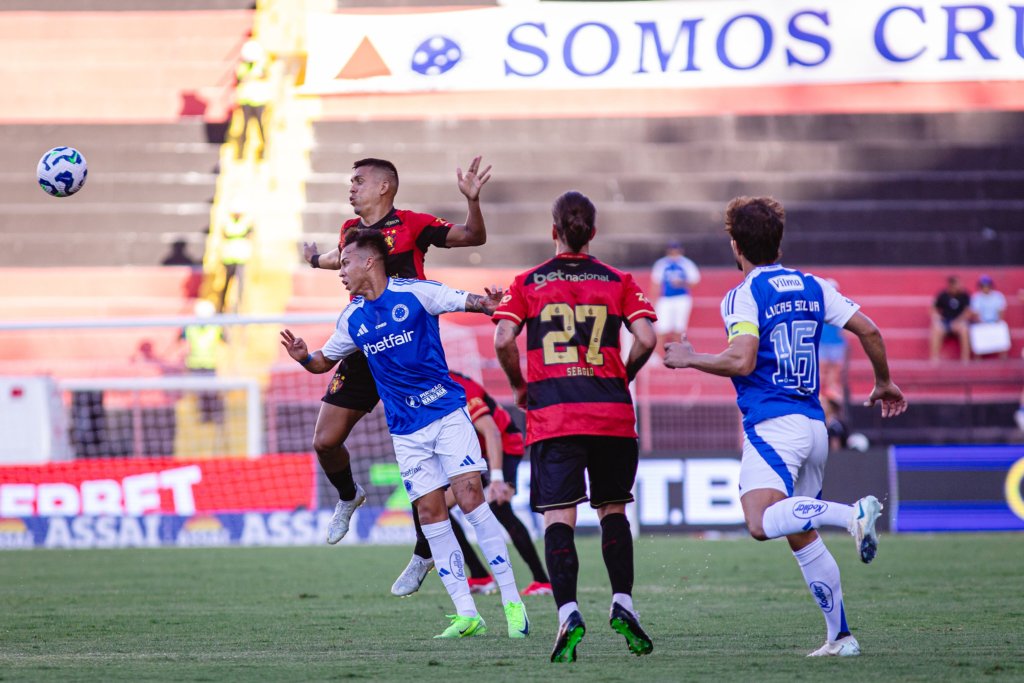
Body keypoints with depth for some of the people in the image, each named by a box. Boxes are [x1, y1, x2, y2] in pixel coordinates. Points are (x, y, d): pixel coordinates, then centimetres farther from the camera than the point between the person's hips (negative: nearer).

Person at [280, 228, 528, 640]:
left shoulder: (414, 293, -7)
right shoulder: (352, 319, 8)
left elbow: (470, 302, -5)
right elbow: (325, 361, 20)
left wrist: (489, 306, -29)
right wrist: (303, 357, -3)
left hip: (448, 413, -5)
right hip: (406, 431, 5)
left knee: (470, 498, -15)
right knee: (430, 514, -2)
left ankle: (511, 601, -10)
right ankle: (466, 614, 1)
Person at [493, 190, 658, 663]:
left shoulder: (527, 283, 5)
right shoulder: (619, 282, 7)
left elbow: (503, 340, -6)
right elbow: (646, 340, -4)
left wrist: (519, 386, 11)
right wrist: (621, 378, 13)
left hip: (551, 415, -1)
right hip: (612, 414, 1)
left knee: (558, 516, -5)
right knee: (613, 509, 17)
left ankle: (568, 613, -21)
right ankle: (623, 604, 4)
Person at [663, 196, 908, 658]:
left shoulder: (744, 294, -5)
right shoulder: (812, 286, 14)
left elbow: (742, 361, -17)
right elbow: (869, 330, 12)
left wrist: (690, 359, -1)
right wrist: (883, 384, 27)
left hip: (773, 425, -8)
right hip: (814, 425, 8)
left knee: (762, 522, -24)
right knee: (802, 537, 14)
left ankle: (854, 513, -37)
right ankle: (840, 636, 10)